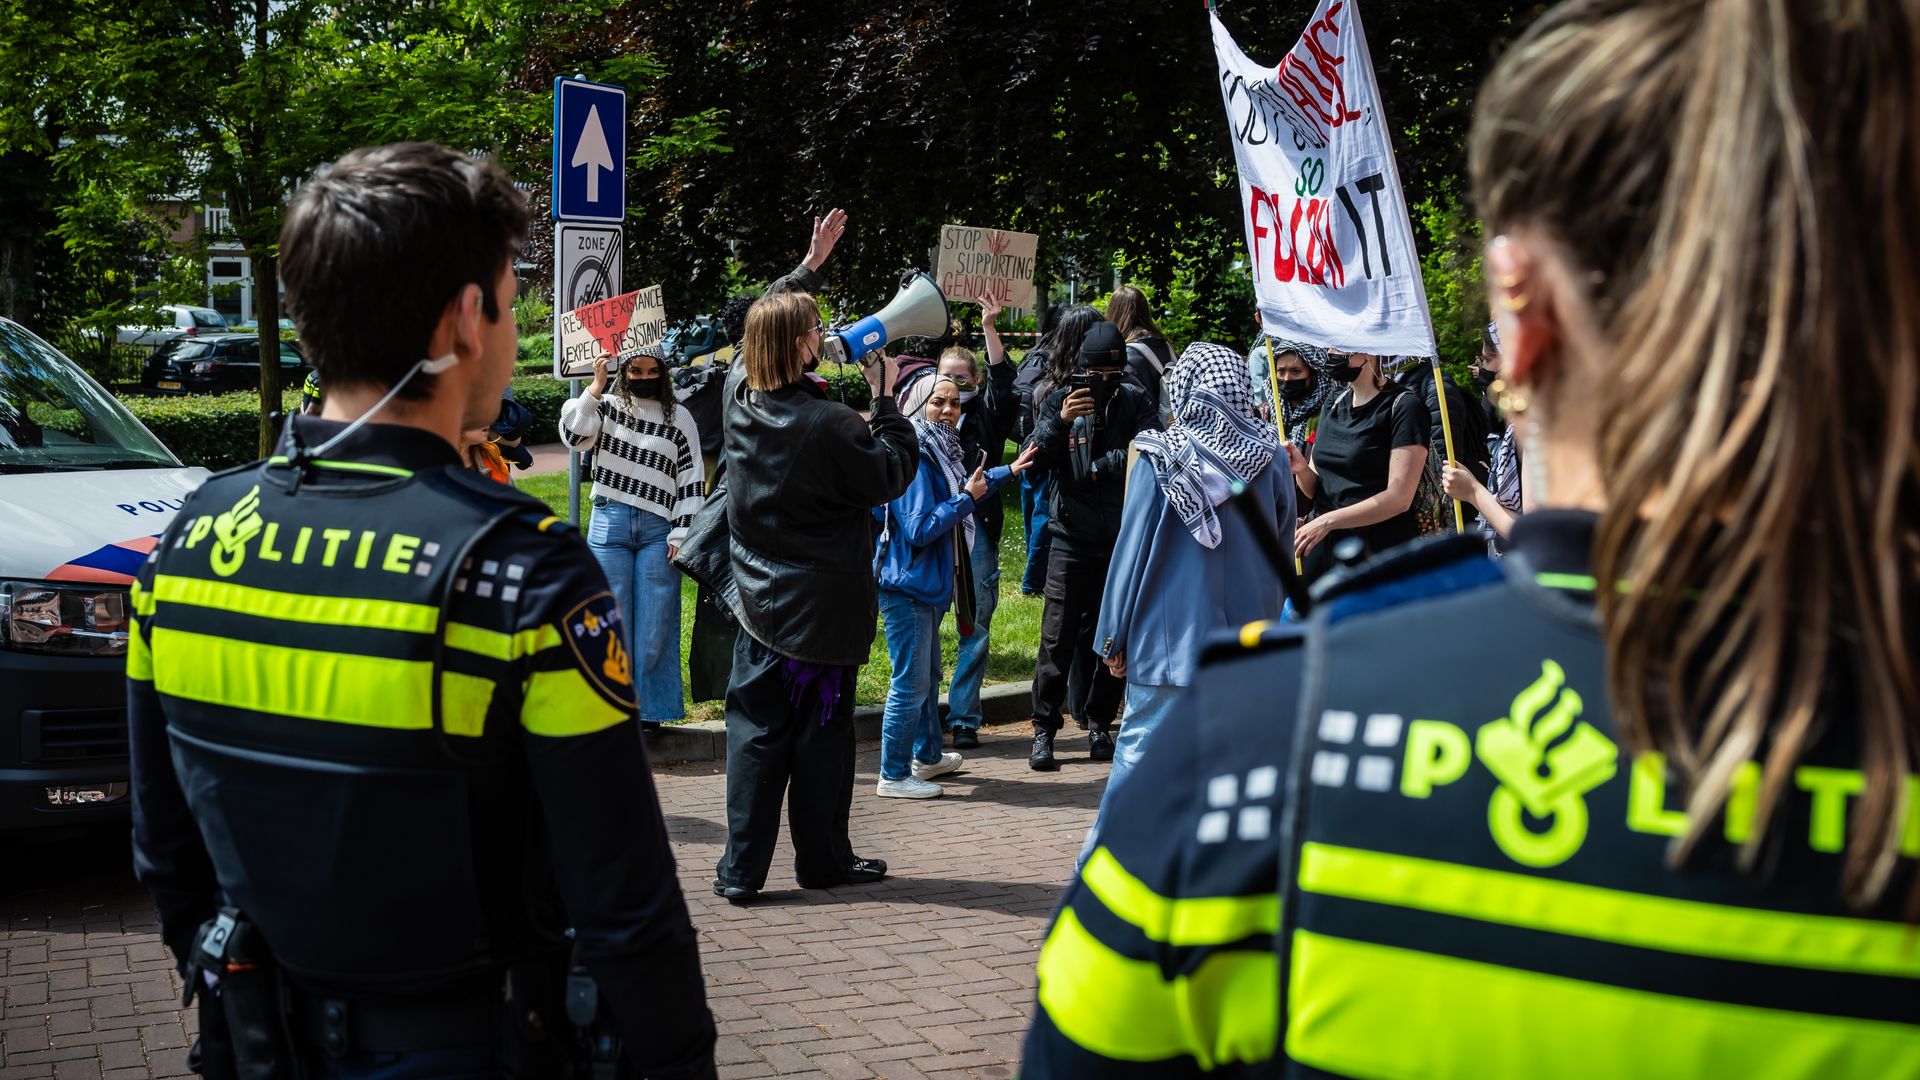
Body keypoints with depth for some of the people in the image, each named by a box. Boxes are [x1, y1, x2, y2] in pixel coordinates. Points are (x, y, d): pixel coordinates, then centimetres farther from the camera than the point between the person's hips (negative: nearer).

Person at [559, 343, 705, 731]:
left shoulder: (679, 418, 6)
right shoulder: (606, 407, 6)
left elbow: (692, 480, 6)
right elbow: (573, 436, -11)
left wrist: (681, 535, 0)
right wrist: (596, 386, -14)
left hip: (658, 530, 0)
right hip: (609, 524, 0)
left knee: (654, 626, 0)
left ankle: (649, 710, 9)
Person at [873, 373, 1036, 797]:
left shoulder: (940, 452, 11)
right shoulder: (913, 459, -20)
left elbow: (963, 490, 32)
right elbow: (920, 528, -24)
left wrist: (1008, 472, 39)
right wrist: (967, 498, -18)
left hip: (925, 585, 11)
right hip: (907, 586, -11)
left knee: (928, 675, 22)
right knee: (910, 683, -5)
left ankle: (927, 756, 37)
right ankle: (893, 776, 2)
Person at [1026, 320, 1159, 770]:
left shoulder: (1134, 400, 4)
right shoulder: (1060, 400, 3)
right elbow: (1035, 458, -6)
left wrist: (1099, 466, -10)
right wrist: (1060, 421, -20)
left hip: (1123, 538, 1)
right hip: (1072, 536, -1)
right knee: (1058, 637, -4)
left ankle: (1099, 725, 16)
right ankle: (1043, 729, 1)